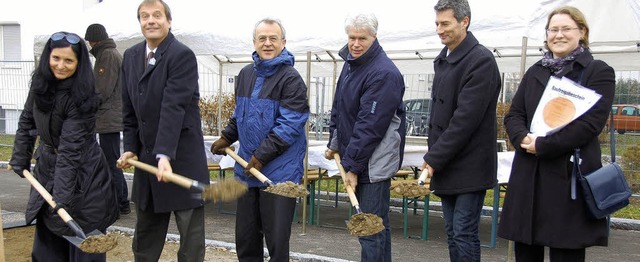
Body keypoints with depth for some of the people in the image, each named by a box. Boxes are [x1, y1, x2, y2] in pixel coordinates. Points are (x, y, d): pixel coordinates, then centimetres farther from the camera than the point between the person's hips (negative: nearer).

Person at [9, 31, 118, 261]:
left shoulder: (80, 97, -23)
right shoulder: (40, 83, -4)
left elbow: (70, 149, -27)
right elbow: (27, 121, 12)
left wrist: (62, 194, -30)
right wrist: (20, 158, 8)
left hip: (81, 175, -7)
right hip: (46, 168, 7)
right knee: (47, 238, 16)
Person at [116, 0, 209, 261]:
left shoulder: (182, 55, -14)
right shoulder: (130, 56, 9)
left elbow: (174, 107, -23)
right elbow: (129, 109, 12)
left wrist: (165, 154, -30)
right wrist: (130, 148, 4)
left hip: (182, 156, -7)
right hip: (146, 156, 7)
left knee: (191, 234, 2)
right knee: (144, 235, 17)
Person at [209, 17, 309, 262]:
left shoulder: (291, 78, -11)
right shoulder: (246, 74, 11)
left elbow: (289, 125, -17)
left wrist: (262, 155, -18)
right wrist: (227, 138, 13)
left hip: (279, 171, -7)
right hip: (247, 166, 7)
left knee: (276, 235, 0)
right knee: (245, 234, 15)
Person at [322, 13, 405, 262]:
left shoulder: (384, 73, -19)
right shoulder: (350, 63, 10)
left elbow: (370, 126, -22)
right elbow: (338, 109, 21)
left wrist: (353, 166, -20)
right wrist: (334, 143, 18)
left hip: (373, 163, -9)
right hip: (354, 157, 9)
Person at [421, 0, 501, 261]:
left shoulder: (481, 60, -14)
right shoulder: (442, 59, 13)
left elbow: (466, 117, -20)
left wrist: (434, 159, -17)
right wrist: (433, 156, 11)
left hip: (469, 167, -8)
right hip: (445, 165, 8)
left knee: (464, 235, -4)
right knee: (453, 234, 13)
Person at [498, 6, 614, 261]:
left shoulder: (599, 72, 0)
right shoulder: (535, 72, 16)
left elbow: (590, 123, -11)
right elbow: (513, 115, 12)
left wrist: (542, 145, -15)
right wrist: (523, 138, -10)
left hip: (570, 175, -5)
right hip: (528, 176, 5)